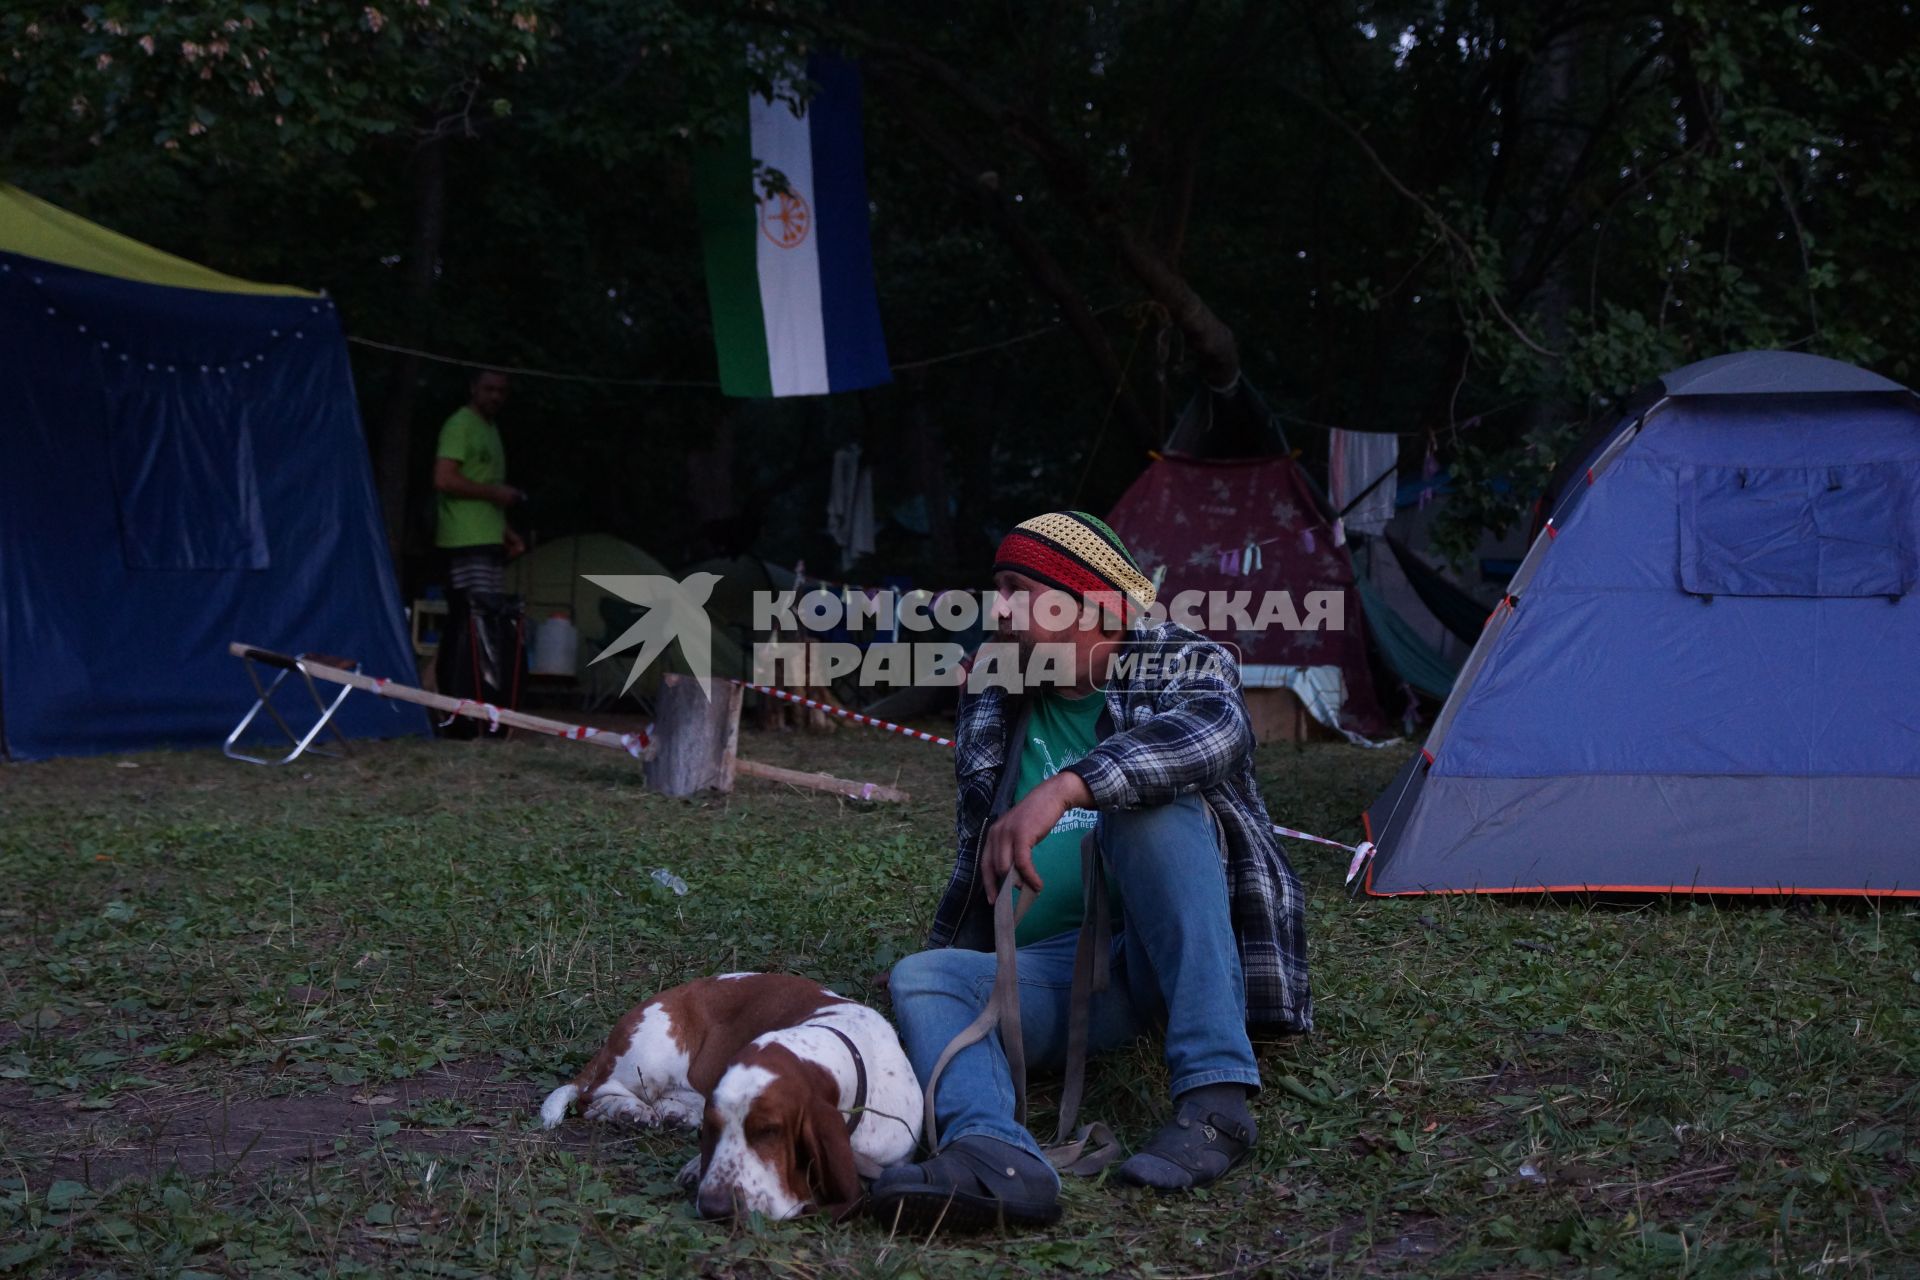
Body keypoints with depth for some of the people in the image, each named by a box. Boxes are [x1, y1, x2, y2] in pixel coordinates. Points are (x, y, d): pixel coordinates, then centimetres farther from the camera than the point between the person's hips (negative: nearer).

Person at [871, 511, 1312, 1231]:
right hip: (1059, 975, 4)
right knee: (920, 978, -25)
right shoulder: (993, 706, 17)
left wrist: (1064, 787, -38)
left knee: (1153, 809, -32)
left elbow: (1215, 729, -25)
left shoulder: (1179, 662, 1)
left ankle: (1215, 1101, -38)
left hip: (1181, 955, -4)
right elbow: (977, 867, 29)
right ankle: (995, 1155, -57)